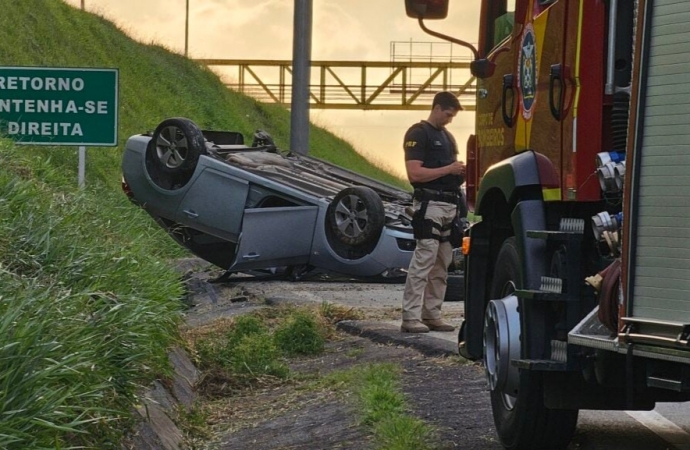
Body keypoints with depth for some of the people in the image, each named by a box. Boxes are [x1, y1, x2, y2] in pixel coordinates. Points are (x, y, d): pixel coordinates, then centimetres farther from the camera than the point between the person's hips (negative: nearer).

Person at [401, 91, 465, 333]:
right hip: (429, 204, -9)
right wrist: (449, 170, -15)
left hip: (450, 204, 9)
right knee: (423, 261, -12)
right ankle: (411, 317, -13)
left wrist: (460, 173, 6)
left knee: (442, 264, 9)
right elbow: (414, 173, -15)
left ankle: (432, 314, 13)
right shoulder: (418, 134, -7)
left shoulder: (447, 136, 20)